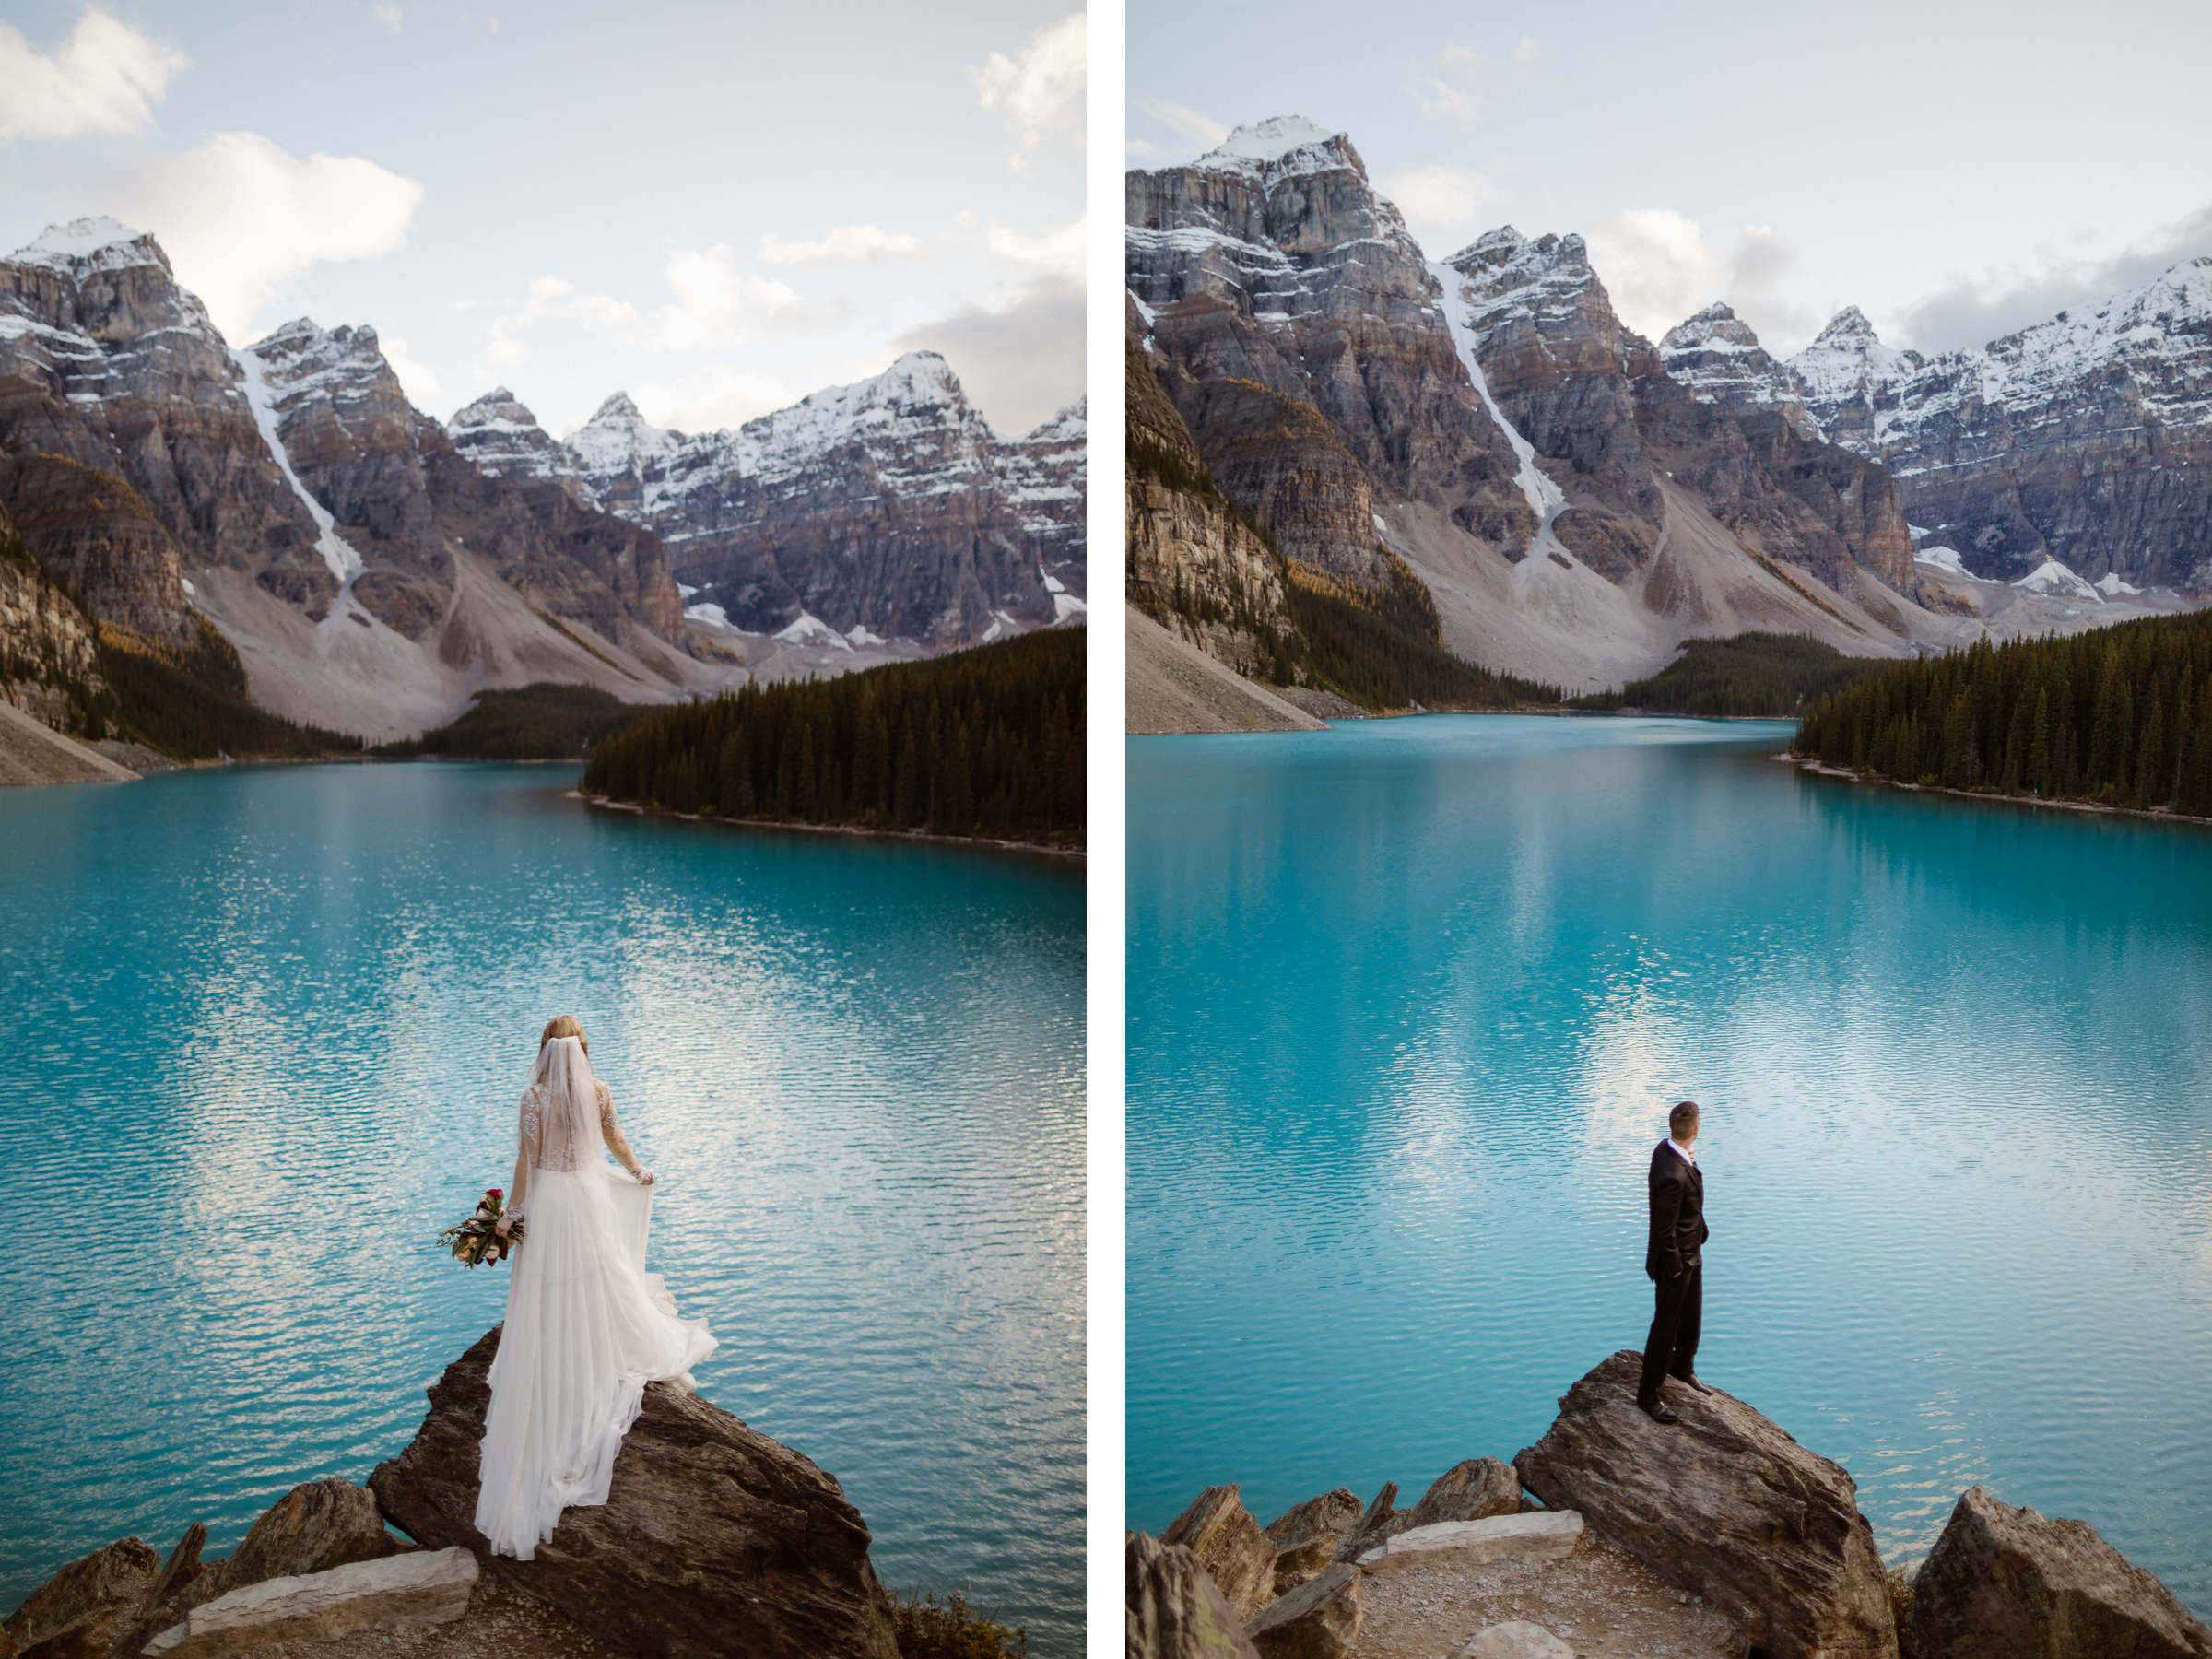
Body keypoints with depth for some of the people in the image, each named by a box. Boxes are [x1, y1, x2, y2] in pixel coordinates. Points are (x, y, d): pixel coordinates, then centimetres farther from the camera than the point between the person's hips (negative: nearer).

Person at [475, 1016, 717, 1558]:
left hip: (548, 1200, -3)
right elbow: (616, 1141, 11)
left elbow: (526, 1159, -13)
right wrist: (638, 1174, 29)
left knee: (547, 1300, 6)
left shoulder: (535, 1096, -15)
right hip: (590, 1194, 3)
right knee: (601, 1281, 23)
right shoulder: (598, 1092, -3)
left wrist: (512, 1210, -2)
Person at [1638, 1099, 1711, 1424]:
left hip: (1691, 1253, 9)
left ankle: (1683, 1369, 50)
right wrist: (1673, 1265, -16)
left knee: (1691, 1318, 27)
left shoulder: (1666, 1149, -7)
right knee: (1666, 1326, 7)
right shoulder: (1673, 1176, -37)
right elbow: (1663, 1231, -28)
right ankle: (1647, 1395, 22)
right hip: (1676, 1261, -9)